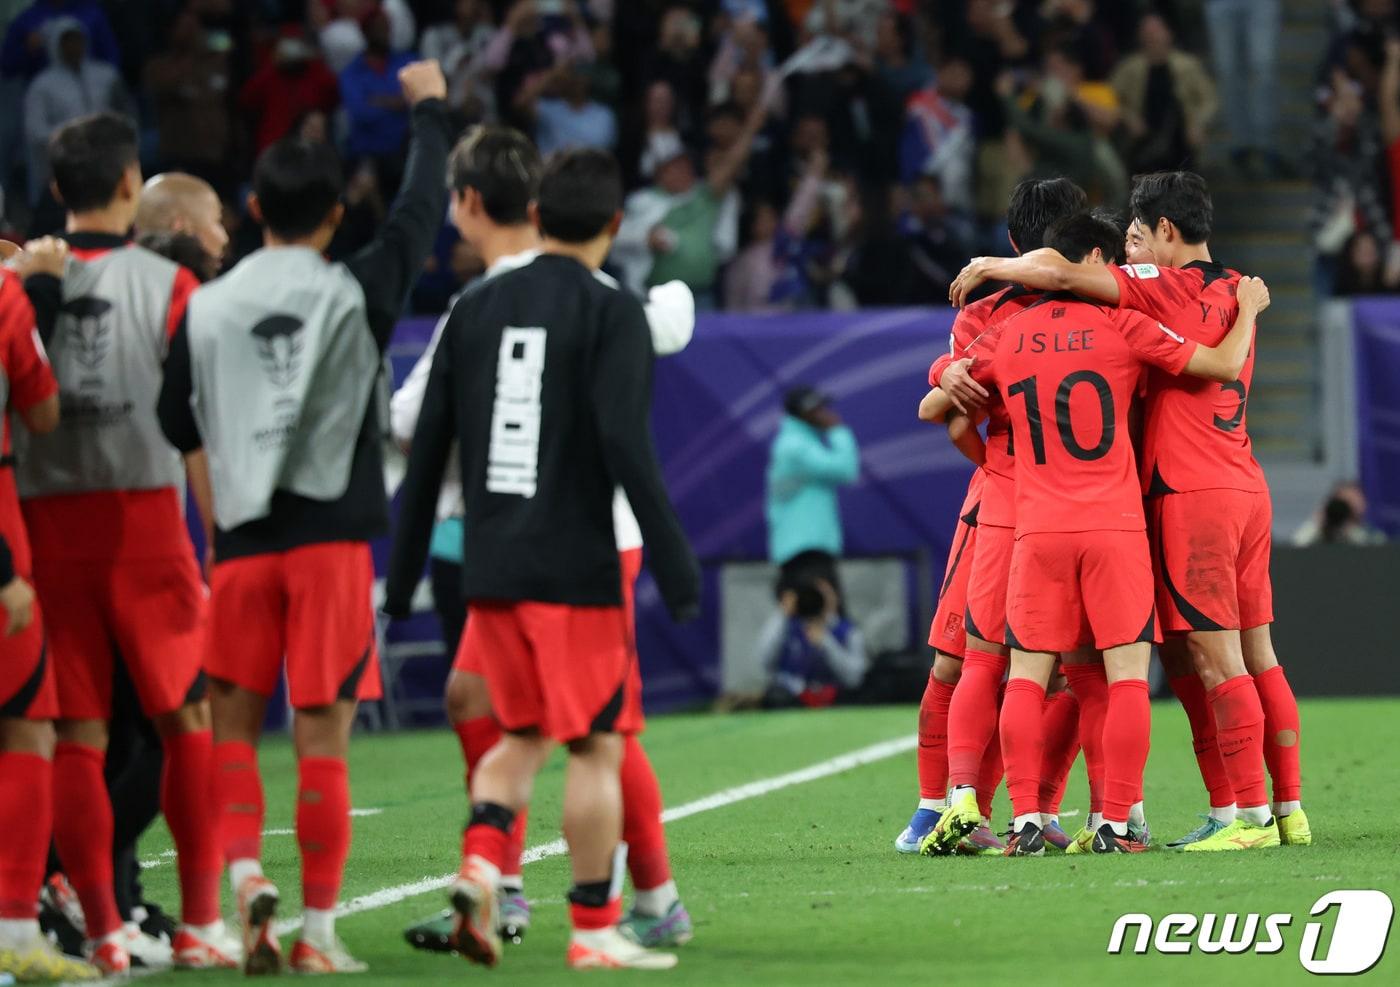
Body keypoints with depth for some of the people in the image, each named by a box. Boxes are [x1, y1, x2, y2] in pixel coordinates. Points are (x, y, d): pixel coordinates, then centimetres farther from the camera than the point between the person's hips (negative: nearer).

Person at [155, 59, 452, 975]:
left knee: (234, 723, 11)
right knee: (323, 736, -1)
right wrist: (431, 110, 22)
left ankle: (245, 869, -12)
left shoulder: (207, 308, 2)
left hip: (243, 539, 2)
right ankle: (319, 927, 1)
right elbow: (422, 211, 9)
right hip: (333, 534, -2)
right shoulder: (356, 295, -3)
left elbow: (178, 427, 6)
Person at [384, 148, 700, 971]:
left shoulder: (476, 311, 9)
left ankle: (481, 861, -6)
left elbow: (428, 449, 10)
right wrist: (677, 565, -13)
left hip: (491, 568, 5)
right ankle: (594, 929, 3)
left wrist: (404, 573, 16)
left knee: (524, 733, 18)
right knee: (596, 746, 2)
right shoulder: (612, 314, -7)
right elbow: (627, 446, -16)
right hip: (578, 567, -5)